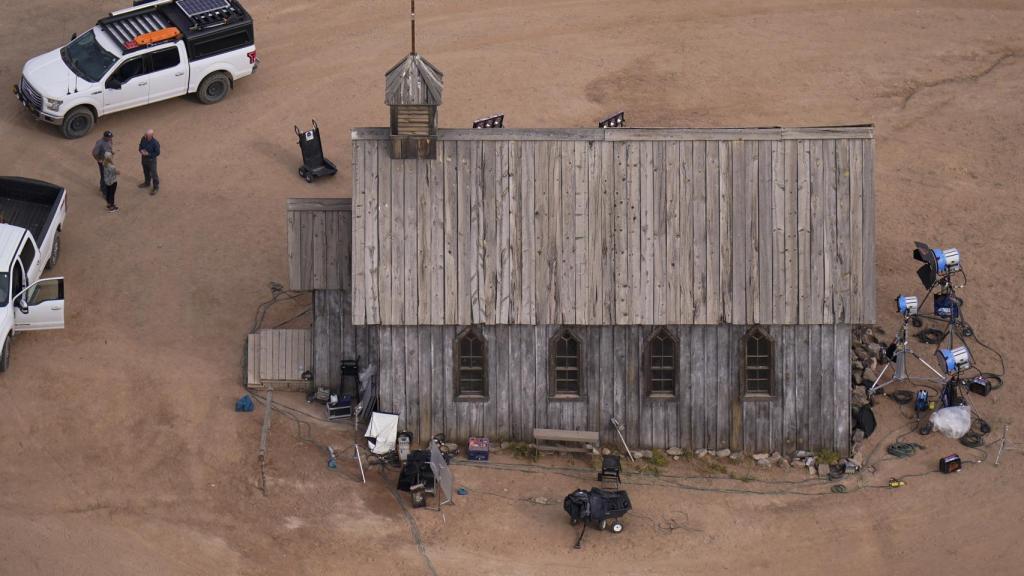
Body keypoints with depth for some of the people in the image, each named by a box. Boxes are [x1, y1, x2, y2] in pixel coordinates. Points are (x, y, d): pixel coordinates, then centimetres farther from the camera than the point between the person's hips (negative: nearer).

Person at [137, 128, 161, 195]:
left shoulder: (155, 142, -30)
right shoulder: (144, 138, -13)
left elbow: (157, 153, -20)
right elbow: (140, 145, 7)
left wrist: (148, 154, -24)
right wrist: (141, 150, -15)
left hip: (151, 160, -6)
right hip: (144, 158, 6)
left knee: (153, 174, 7)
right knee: (146, 172, 27)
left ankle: (156, 188, 24)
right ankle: (147, 183, 50)